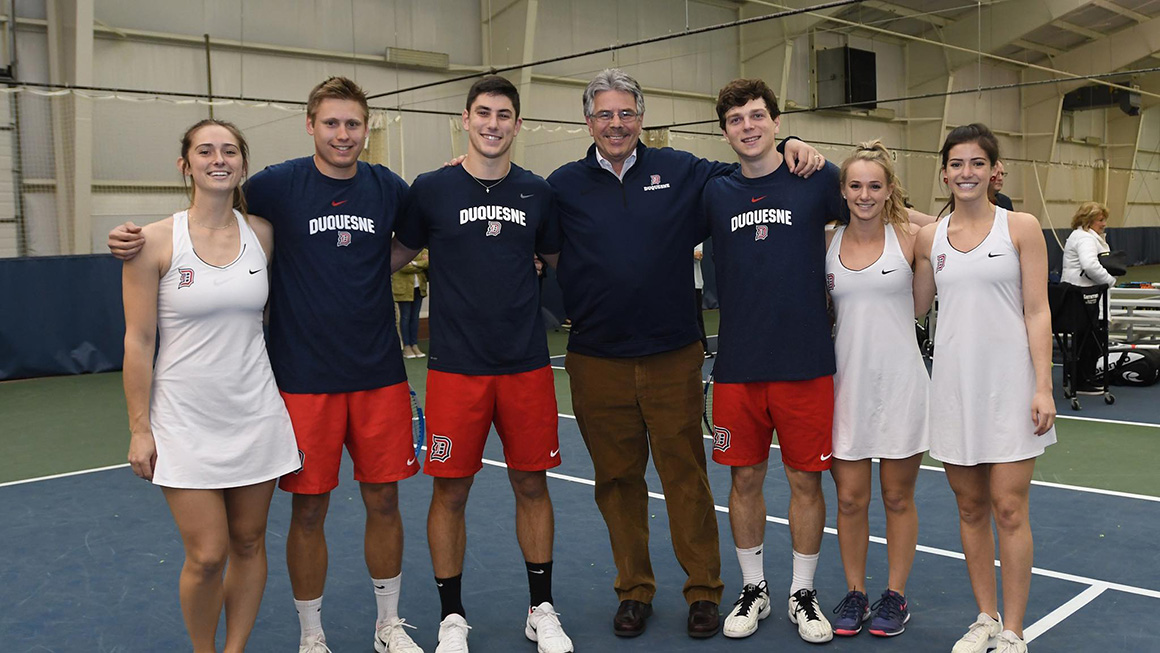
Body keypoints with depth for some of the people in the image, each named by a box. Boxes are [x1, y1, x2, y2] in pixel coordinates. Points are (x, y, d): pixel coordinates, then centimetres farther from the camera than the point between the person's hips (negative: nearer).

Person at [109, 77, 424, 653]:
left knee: (383, 501, 10)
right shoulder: (278, 185, -4)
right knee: (308, 509, 6)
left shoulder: (389, 188, 3)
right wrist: (136, 236, -6)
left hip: (379, 377, 2)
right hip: (304, 379, -2)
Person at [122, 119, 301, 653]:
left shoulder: (262, 233, 2)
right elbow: (138, 341, -6)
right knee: (207, 556, -2)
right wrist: (140, 428, -6)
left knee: (248, 543, 10)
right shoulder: (155, 241, -8)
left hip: (255, 416, 3)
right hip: (185, 422, -3)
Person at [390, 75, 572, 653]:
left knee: (531, 484, 9)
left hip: (527, 365, 2)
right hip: (456, 367, -2)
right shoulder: (431, 189, 0)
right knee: (451, 491, 4)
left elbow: (559, 261, 17)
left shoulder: (537, 193, 6)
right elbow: (398, 255, 10)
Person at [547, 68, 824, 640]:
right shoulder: (564, 186, 5)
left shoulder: (678, 171, 5)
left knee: (685, 474, 6)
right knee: (617, 477, 10)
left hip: (672, 356, 0)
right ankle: (634, 590, 26)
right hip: (597, 361, 1)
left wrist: (790, 149, 1)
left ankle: (704, 591, 20)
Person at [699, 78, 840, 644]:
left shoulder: (817, 179, 0)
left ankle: (803, 592, 25)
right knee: (744, 478, 10)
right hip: (737, 366, 2)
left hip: (806, 364, -1)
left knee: (806, 479, 7)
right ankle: (753, 589, 28)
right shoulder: (713, 194, 5)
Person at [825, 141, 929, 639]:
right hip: (846, 384, 2)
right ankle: (855, 594, 24)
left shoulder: (909, 239, -3)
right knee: (850, 499, 7)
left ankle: (895, 596, 25)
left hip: (900, 383, -1)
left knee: (898, 498, 10)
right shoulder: (826, 244, 3)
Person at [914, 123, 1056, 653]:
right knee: (970, 507, 11)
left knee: (1009, 510, -1)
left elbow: (1037, 312, -4)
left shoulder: (1021, 227, -1)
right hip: (954, 385, 3)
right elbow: (916, 306, 15)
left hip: (1009, 382, -3)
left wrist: (1043, 386, -10)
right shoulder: (929, 237, 7)